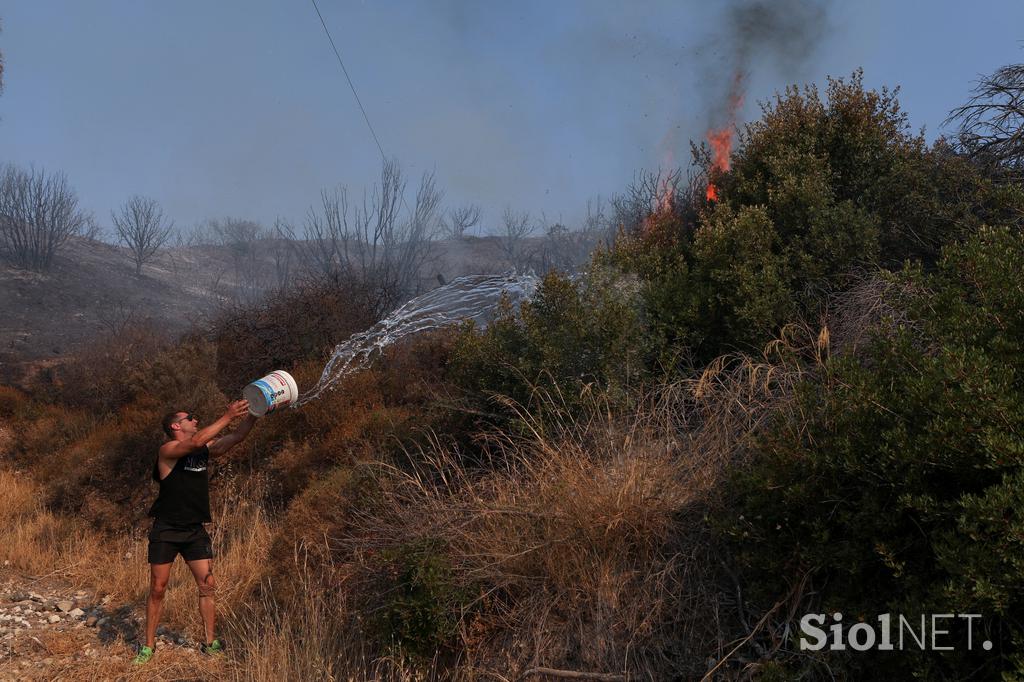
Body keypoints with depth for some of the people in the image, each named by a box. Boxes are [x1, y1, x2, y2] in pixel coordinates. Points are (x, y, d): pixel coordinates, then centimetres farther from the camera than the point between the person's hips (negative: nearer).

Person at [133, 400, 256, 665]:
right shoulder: (167, 450, -13)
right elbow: (196, 442, -31)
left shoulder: (205, 450, 6)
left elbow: (236, 437, 1)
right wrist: (228, 416, -31)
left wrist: (253, 414, -15)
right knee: (157, 590, 4)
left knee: (207, 586, 2)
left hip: (195, 531, 5)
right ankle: (149, 646, 18)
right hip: (166, 531, -5)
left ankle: (210, 643, 12)